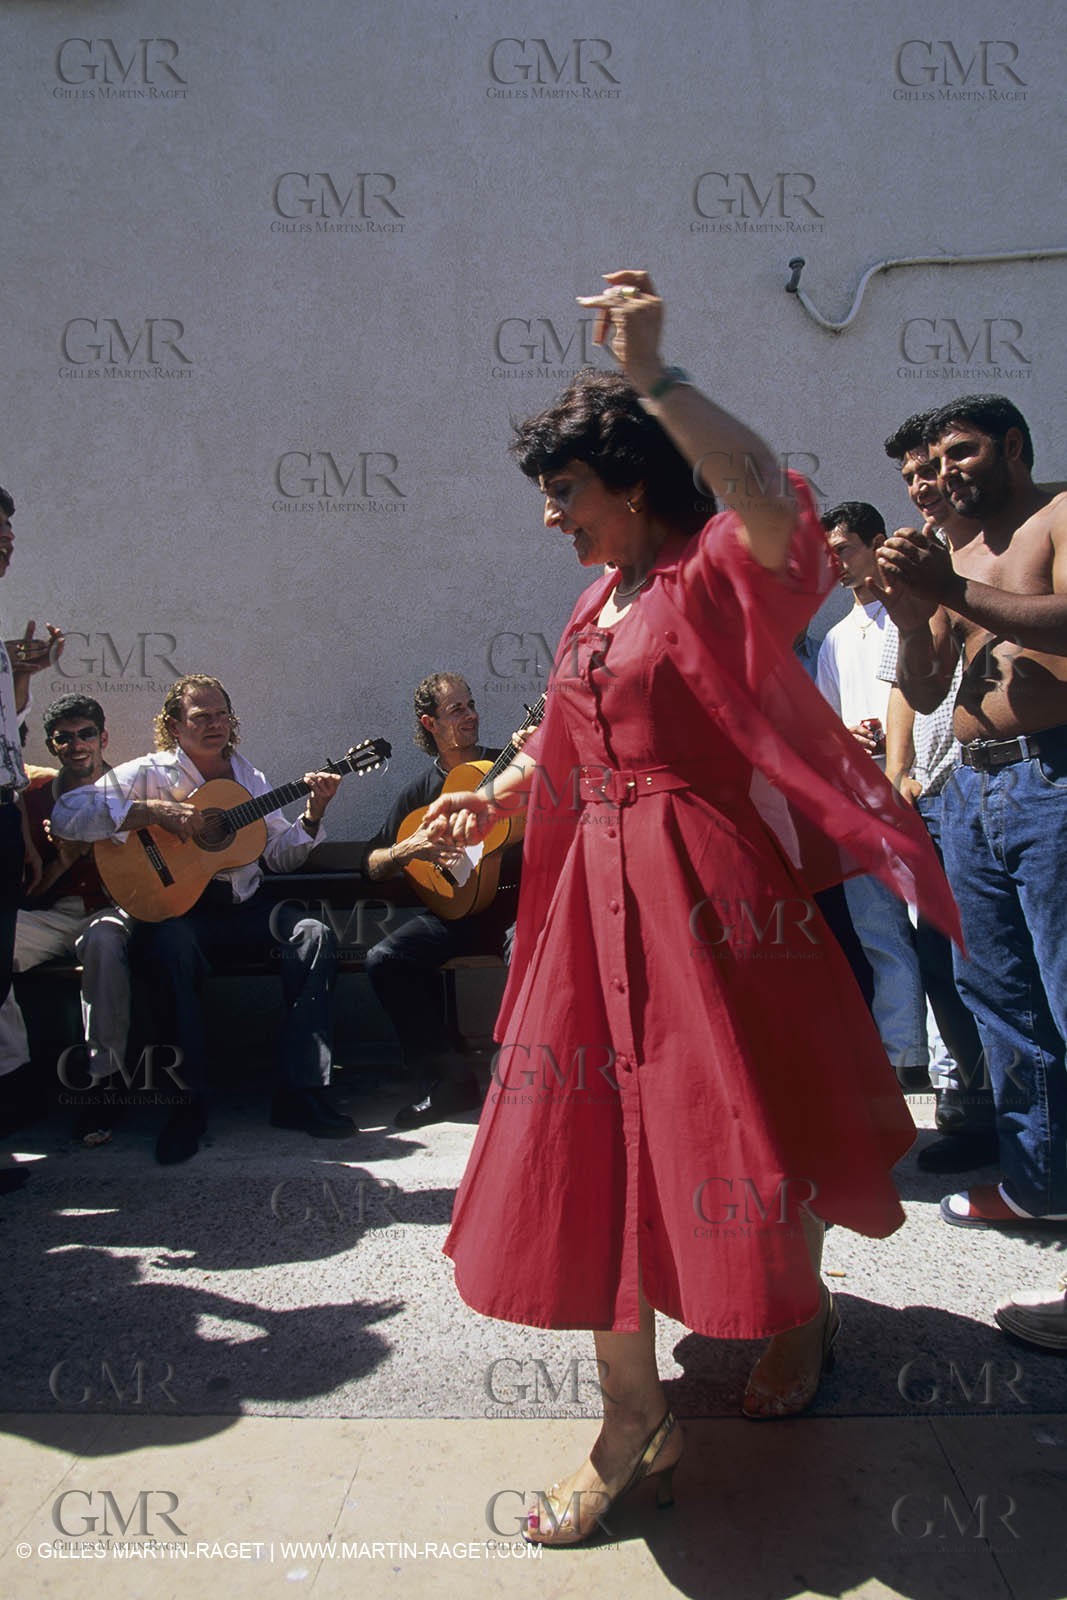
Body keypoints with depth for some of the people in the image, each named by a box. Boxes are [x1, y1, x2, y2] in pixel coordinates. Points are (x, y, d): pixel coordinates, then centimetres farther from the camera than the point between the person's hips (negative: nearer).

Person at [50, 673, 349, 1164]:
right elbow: (65, 816, -16)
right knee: (170, 944, -38)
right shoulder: (149, 773, -2)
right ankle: (188, 1100, -22)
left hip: (242, 908, 5)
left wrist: (312, 816, -6)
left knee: (313, 934, -21)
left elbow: (279, 856, 12)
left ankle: (302, 1093, -18)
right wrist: (154, 811, -23)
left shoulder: (248, 778, 14)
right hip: (172, 907, -4)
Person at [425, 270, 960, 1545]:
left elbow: (769, 495, -32)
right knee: (590, 1137, 5)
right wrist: (492, 799, 10)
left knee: (742, 1119, 9)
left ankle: (804, 1309, 43)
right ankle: (635, 1424, 19)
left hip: (713, 898, -7)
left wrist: (653, 376, -31)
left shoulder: (722, 573, -8)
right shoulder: (599, 604, 15)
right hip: (600, 903, 7)